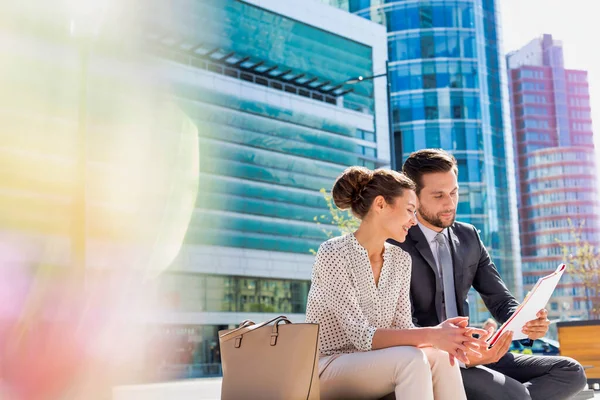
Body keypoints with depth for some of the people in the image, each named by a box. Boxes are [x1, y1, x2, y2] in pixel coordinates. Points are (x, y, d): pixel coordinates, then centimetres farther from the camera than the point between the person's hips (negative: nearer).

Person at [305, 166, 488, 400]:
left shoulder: (400, 260, 5)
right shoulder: (333, 253, -17)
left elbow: (402, 327, 0)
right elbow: (362, 336, -22)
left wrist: (438, 334, -22)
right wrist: (430, 336, -31)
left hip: (374, 368, 6)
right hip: (326, 369, -6)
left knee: (440, 356, -23)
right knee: (411, 358, -31)